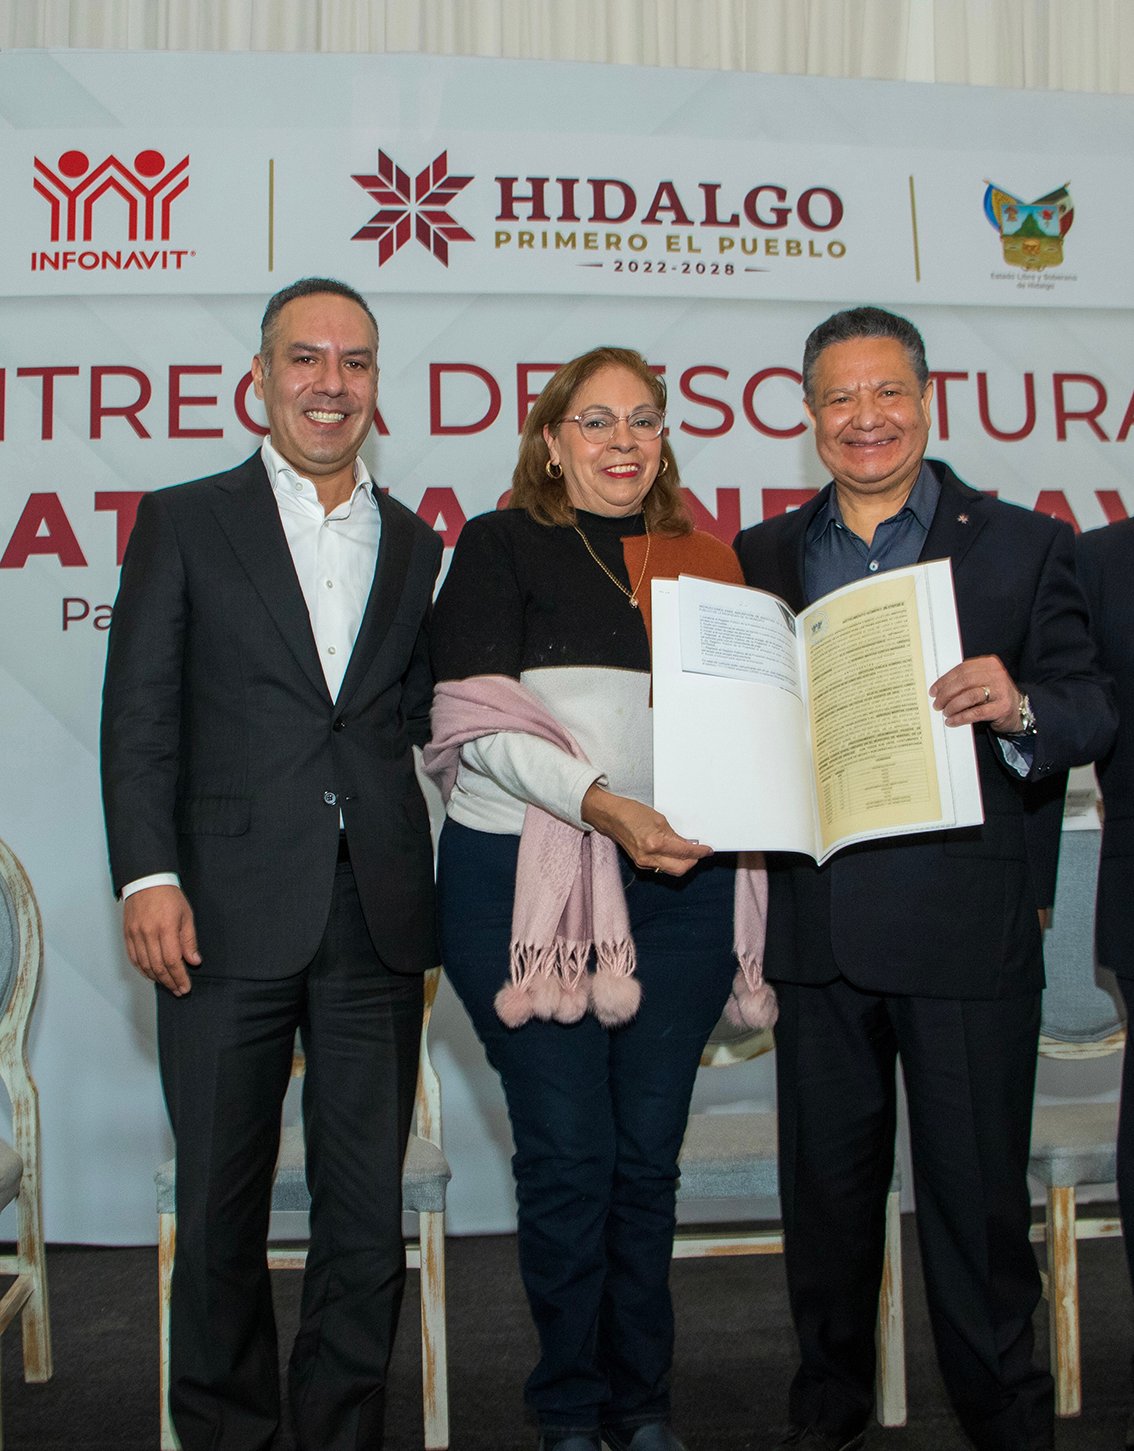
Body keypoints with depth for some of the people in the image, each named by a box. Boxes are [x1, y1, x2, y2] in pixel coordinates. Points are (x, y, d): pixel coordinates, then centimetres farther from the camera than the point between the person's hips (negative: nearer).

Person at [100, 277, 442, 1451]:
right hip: (229, 914, -2)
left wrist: (434, 905, 1)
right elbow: (140, 716, 0)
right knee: (221, 1202, 10)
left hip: (377, 919, 2)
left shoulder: (418, 549, 14)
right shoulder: (183, 523, 6)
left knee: (367, 1210, 9)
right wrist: (148, 878, -10)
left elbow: (421, 724, 11)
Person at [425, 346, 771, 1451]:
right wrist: (602, 804, -19)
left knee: (649, 1149, 9)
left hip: (678, 880, 3)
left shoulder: (704, 561, 16)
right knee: (566, 1151, 1)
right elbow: (478, 722, -7)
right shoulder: (502, 546, 4)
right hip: (523, 877, -3)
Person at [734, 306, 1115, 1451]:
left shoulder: (1021, 545, 4)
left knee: (976, 1186, 6)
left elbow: (1093, 711, -1)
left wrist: (1018, 706, -21)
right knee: (825, 1181, 15)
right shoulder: (764, 558, 12)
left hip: (964, 920, -2)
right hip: (818, 920, 3)